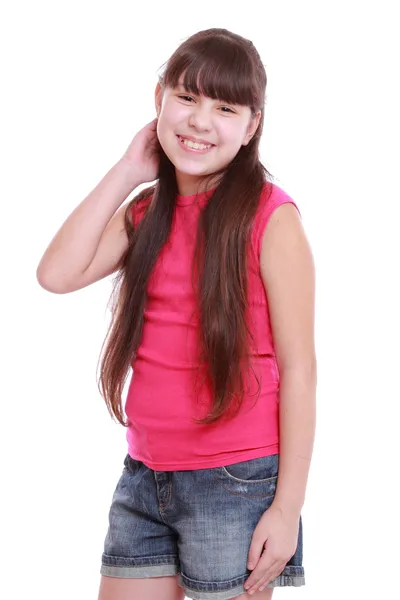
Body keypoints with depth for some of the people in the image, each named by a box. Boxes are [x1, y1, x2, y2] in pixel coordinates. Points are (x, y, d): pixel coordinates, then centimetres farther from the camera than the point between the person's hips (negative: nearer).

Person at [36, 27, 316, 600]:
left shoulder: (269, 216, -10)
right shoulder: (144, 214, 8)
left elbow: (298, 367, -11)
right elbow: (57, 274, -8)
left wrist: (287, 507, -14)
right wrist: (126, 172, -4)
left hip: (235, 485, -5)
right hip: (145, 478, 6)